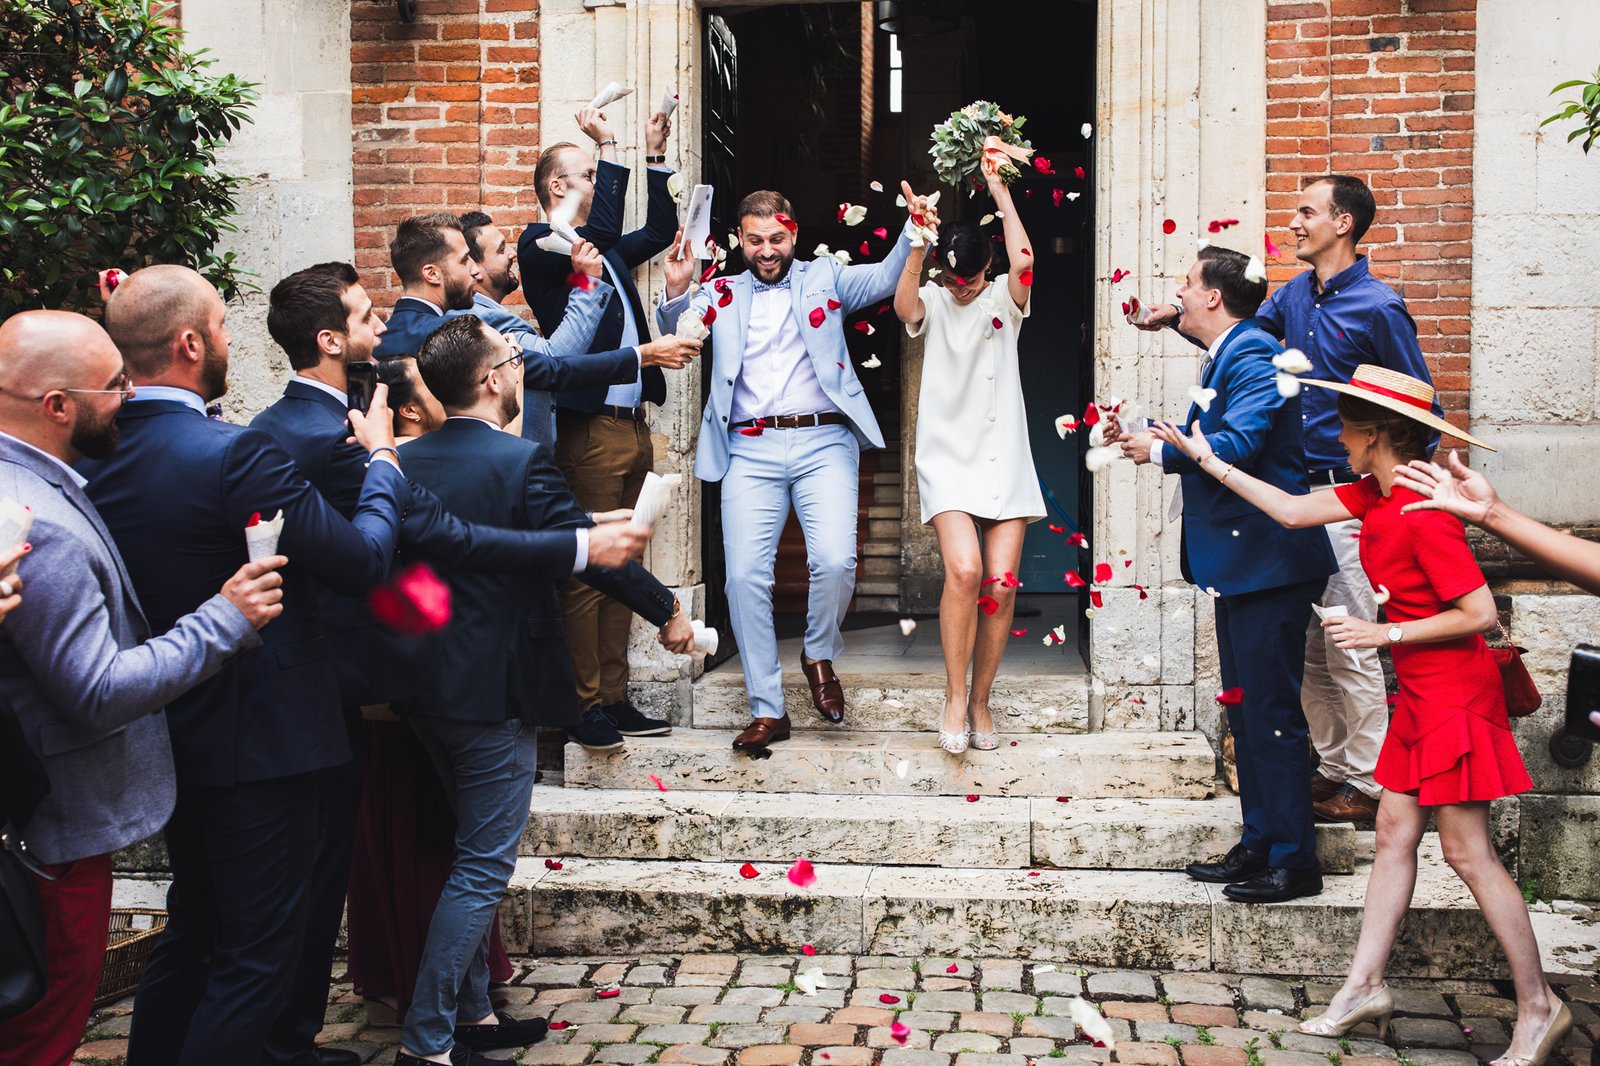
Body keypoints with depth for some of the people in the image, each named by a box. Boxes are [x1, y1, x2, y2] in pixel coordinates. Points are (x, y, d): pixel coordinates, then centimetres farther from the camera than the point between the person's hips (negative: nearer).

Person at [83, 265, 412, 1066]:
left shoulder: (94, 456, -1)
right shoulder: (235, 456, -24)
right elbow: (364, 559, -19)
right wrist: (381, 460, -3)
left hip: (169, 737, 8)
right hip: (259, 744, -8)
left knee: (192, 926, 26)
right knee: (257, 955, 4)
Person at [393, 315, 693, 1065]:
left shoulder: (404, 462, 4)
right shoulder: (520, 461, -16)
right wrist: (666, 610, -2)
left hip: (425, 688, 8)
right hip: (495, 691, -8)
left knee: (473, 852, 20)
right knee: (483, 868, 1)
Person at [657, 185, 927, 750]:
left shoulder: (824, 277, 15)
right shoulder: (724, 294, 18)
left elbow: (887, 277, 3)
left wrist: (915, 229, -15)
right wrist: (676, 291, -13)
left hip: (822, 442, -1)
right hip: (750, 449, 2)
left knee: (834, 561, -20)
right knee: (745, 576, -7)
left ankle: (820, 655, 11)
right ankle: (767, 710, 5)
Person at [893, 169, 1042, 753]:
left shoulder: (1004, 298, 5)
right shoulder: (932, 302, 5)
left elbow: (1023, 265, -17)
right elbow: (903, 305, -19)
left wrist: (1002, 196, -16)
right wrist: (917, 244, -33)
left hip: (1004, 459, 1)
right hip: (947, 458, -1)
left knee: (1001, 584, -4)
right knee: (964, 569, -21)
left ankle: (980, 701, 12)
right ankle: (955, 697, -6)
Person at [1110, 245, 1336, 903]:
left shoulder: (1251, 351, -14)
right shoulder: (1223, 355, 18)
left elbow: (1238, 445, -26)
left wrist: (1159, 452, -14)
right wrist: (1144, 432, 13)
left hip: (1266, 561, -11)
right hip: (1238, 561, 11)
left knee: (1271, 710, -5)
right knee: (1245, 707, 15)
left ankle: (1295, 862, 4)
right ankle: (1259, 846, 24)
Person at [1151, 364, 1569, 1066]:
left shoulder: (1423, 514, -22)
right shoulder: (1375, 495, 5)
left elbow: (1480, 613, -22)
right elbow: (1293, 511, 13)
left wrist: (1385, 633, -18)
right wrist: (1207, 461, 14)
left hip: (1455, 694, -9)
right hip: (1421, 695, 9)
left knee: (1467, 851, -3)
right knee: (1394, 836, 11)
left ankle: (1539, 1006, 10)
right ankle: (1364, 987, 19)